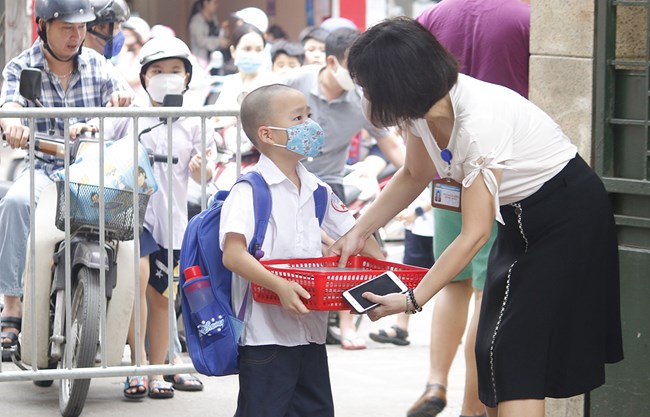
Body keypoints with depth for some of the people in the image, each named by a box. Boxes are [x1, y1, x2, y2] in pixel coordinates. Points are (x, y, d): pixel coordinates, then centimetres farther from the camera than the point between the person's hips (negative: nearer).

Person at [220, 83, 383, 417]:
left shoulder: (317, 191, 10)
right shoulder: (250, 191, -12)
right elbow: (233, 254, -23)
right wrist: (279, 286, -35)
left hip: (311, 330, 7)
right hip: (265, 333, -7)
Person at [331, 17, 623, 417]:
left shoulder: (479, 121, -33)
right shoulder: (426, 109, -8)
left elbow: (475, 233, -29)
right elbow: (414, 176, 13)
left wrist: (412, 300, -28)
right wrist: (359, 232, 6)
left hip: (569, 215, -9)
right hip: (521, 217, 9)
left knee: (514, 347, -14)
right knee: (496, 345, 8)